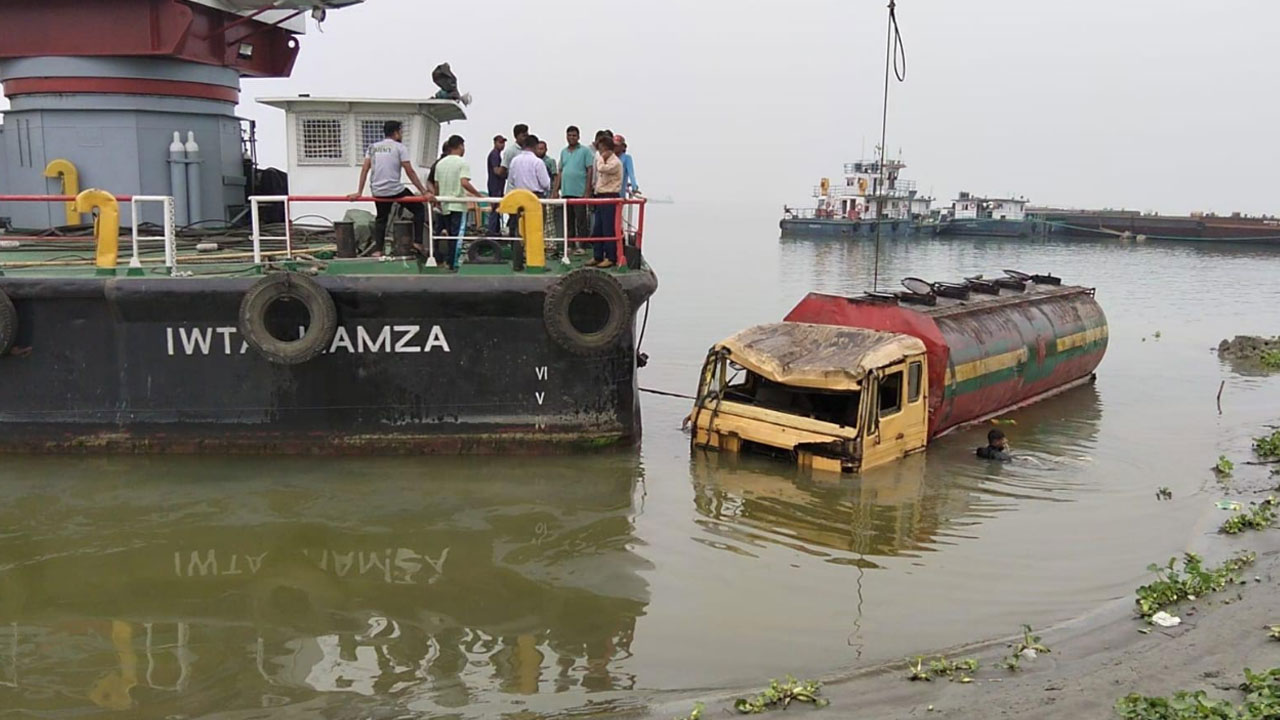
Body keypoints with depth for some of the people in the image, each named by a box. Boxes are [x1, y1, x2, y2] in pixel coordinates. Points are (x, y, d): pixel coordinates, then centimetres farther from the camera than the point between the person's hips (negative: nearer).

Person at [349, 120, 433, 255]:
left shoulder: (373, 147, 12)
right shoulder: (399, 147, -3)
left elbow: (364, 169, 7)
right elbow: (410, 172, -8)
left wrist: (359, 192, 9)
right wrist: (424, 192, -6)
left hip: (378, 192, 5)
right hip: (395, 190, -5)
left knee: (381, 219, 22)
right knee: (419, 209, 11)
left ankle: (378, 251, 17)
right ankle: (417, 244, 6)